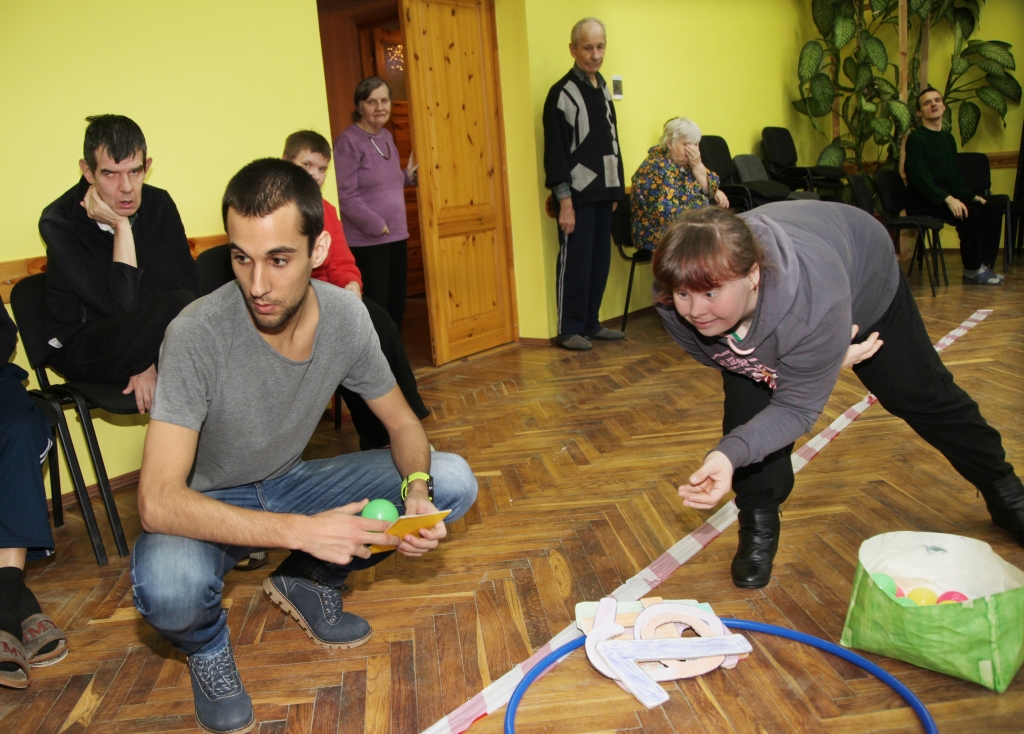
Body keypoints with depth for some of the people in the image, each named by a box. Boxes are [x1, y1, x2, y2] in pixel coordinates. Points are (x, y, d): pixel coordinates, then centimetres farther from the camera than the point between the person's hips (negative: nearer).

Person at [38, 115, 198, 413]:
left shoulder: (159, 204, -4)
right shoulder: (59, 223, -17)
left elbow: (187, 284, -9)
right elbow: (122, 305, -26)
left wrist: (151, 358, -20)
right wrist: (121, 227, -24)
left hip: (140, 341, 5)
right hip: (81, 349, -5)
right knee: (180, 306, -33)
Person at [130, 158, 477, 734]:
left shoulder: (345, 315, -15)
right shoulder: (198, 335, -29)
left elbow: (402, 423, -3)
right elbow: (157, 501, -34)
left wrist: (416, 494, -25)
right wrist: (300, 530, -42)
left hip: (291, 484, 5)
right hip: (210, 508, -4)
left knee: (452, 483, -11)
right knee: (169, 587, -39)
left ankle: (307, 582, 10)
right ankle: (207, 645, 1)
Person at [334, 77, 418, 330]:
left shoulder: (386, 136, 12)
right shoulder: (349, 141, -11)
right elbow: (346, 196, -17)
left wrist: (407, 176, 9)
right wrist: (377, 225, -17)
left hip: (396, 236, 8)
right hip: (367, 242, -8)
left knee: (397, 305, 12)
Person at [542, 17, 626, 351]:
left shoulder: (602, 88, 14)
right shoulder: (561, 93, -9)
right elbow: (555, 151, -13)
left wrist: (616, 187, 14)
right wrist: (564, 201, -17)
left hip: (602, 193, 7)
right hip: (577, 195, -7)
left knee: (600, 260, 10)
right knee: (575, 262, -3)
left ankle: (590, 323, 21)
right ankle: (568, 329, 7)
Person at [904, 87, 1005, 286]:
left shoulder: (948, 138, 18)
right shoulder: (916, 138, -7)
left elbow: (955, 179, 20)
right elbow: (920, 179, -18)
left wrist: (973, 197, 3)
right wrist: (948, 199, -28)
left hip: (946, 198, 8)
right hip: (922, 202, -8)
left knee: (992, 210, -11)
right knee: (969, 213, -28)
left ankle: (984, 265, -9)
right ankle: (972, 271, -17)